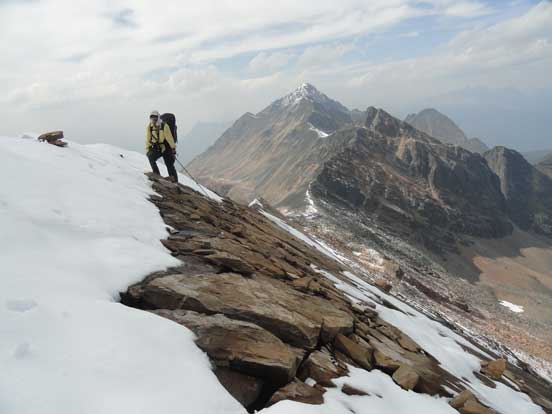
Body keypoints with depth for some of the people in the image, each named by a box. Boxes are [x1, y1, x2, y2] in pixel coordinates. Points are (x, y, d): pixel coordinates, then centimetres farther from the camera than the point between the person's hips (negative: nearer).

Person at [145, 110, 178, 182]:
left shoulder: (164, 126, -14)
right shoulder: (149, 127, -3)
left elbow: (170, 138, -12)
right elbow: (148, 140, 6)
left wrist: (173, 150, -14)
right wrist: (147, 150, 2)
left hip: (166, 148, -3)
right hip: (156, 148, 3)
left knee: (170, 166, -4)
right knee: (151, 157, -27)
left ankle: (175, 181, 6)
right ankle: (156, 174, -17)